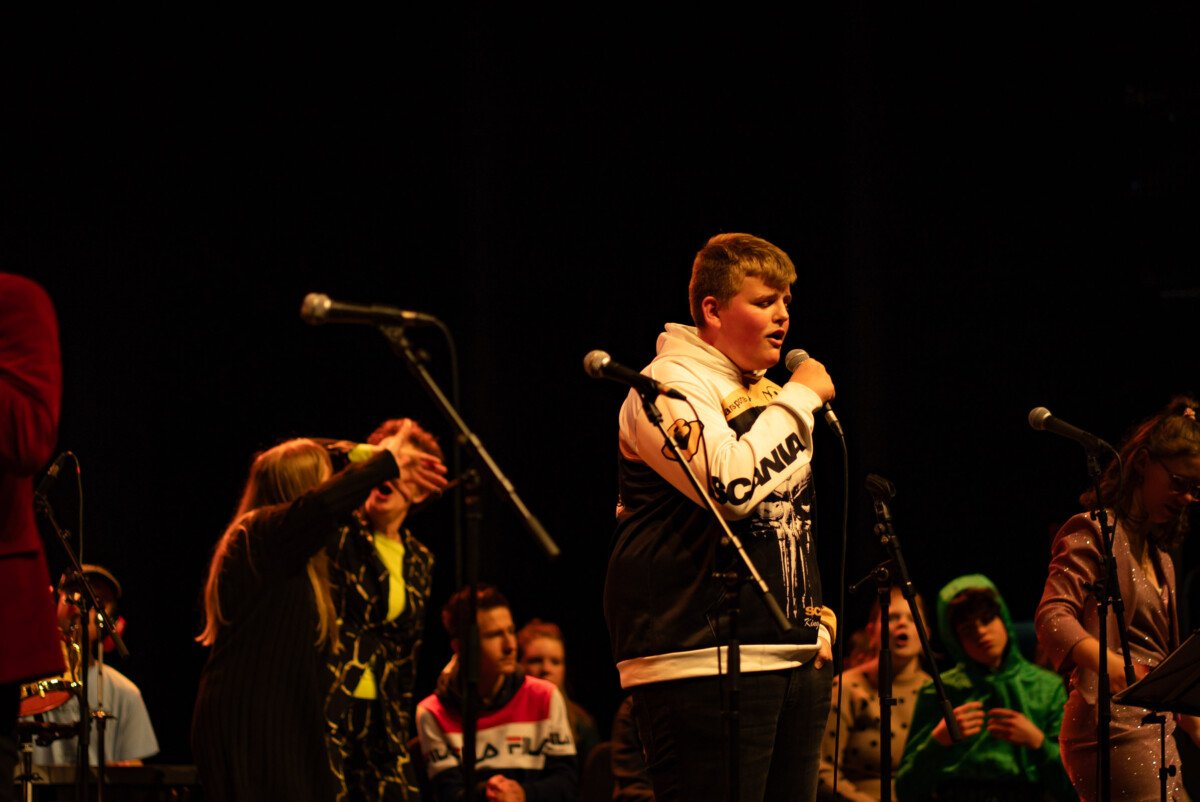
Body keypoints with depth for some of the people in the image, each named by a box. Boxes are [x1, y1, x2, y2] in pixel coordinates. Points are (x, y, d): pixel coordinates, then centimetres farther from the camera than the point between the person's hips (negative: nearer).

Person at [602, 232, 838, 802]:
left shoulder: (766, 395, 22)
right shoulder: (670, 385, -6)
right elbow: (732, 486, -22)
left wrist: (819, 622, 16)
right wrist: (800, 397, -10)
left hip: (796, 658, 9)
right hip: (705, 661, -9)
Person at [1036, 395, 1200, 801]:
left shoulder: (1159, 557, 25)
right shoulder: (1095, 531, -3)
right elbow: (1052, 618, -20)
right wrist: (1112, 665, -37)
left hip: (1155, 733, 10)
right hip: (1116, 732, -10)